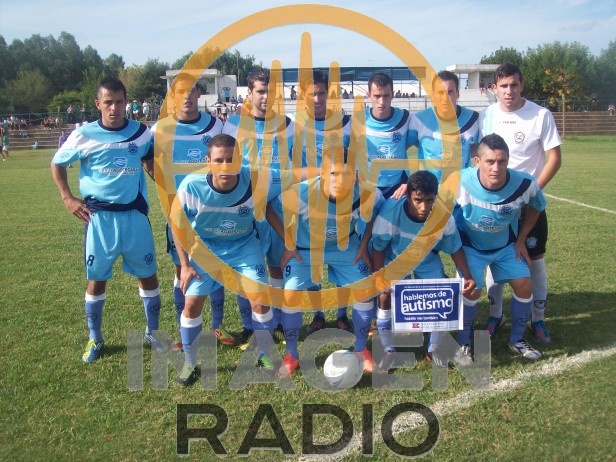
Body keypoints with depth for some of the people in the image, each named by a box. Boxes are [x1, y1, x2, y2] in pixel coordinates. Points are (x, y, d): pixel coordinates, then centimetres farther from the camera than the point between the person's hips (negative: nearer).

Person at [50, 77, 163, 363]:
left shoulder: (142, 133, -2)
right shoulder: (84, 135, -7)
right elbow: (57, 164, 8)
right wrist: (68, 198, -1)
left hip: (134, 214, 1)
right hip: (99, 217, -1)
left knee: (148, 275, 7)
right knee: (96, 279, 8)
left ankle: (152, 332, 25)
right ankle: (95, 339, 27)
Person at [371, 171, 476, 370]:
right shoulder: (390, 211, -37)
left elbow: (455, 248, -11)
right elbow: (378, 247, -21)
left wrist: (467, 276, -14)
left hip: (427, 260, 2)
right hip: (394, 258, -1)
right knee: (385, 296, -18)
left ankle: (434, 350, 13)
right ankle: (389, 351, 3)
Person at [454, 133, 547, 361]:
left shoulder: (524, 184, -27)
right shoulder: (460, 182, -33)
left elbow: (535, 208, -2)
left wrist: (520, 241, 0)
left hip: (506, 246, 3)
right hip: (470, 246, -3)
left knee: (524, 285, -2)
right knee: (472, 291, -16)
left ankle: (517, 339, 23)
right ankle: (463, 342, 11)